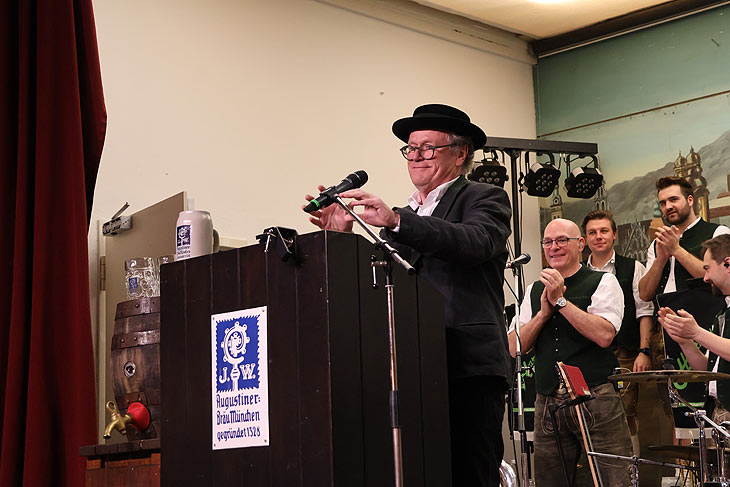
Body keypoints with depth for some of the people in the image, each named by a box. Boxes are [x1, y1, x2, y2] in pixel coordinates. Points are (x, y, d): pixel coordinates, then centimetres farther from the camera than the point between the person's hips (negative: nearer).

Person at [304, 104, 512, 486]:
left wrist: (395, 221, -25)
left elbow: (477, 242, -16)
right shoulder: (402, 217, 26)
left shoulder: (485, 199, 7)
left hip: (469, 367, -5)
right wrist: (343, 236, -1)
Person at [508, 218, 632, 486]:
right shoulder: (534, 290, 17)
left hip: (596, 401, -4)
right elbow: (514, 347, 9)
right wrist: (544, 313, -5)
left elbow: (604, 335, -14)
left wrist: (561, 301, -12)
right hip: (548, 402, 4)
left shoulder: (603, 282, 3)